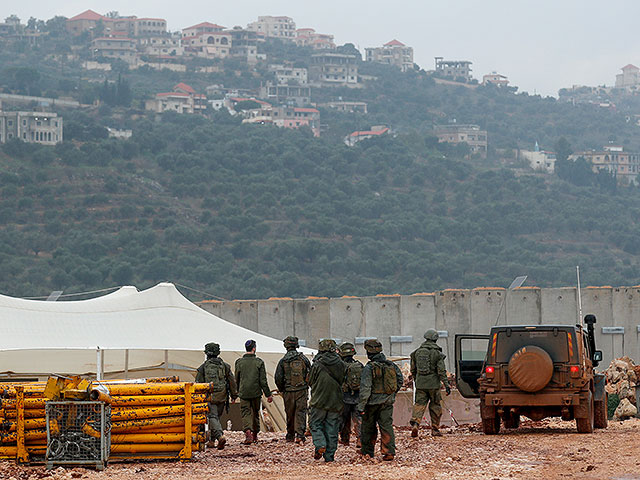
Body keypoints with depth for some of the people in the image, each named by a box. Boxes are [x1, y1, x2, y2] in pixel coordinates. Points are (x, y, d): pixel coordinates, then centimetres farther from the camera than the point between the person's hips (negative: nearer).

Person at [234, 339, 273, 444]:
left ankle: (248, 433, -24)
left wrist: (238, 391, 24)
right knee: (255, 413, 16)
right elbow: (263, 380, -5)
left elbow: (237, 379, 8)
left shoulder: (239, 362, -2)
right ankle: (255, 435, 26)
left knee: (245, 413, -1)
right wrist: (268, 394, 1)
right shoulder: (259, 362, -5)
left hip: (244, 392, -1)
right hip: (256, 392, 1)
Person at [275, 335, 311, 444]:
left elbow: (278, 378, -5)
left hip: (288, 391, 0)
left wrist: (281, 390, 10)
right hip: (302, 390, 0)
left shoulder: (283, 361, -3)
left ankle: (290, 436, 20)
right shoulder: (303, 359, 0)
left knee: (290, 414, 12)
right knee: (301, 413, -1)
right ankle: (299, 434, -16)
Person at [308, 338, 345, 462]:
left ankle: (320, 445, -12)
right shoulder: (340, 365, -2)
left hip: (319, 401, -3)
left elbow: (311, 381, -1)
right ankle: (329, 455, 9)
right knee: (332, 429, 9)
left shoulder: (317, 365, -12)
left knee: (315, 424, 11)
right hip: (336, 402, 3)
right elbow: (342, 381, 10)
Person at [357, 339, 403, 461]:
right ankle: (389, 452, -5)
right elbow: (400, 380, 11)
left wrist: (361, 406, -15)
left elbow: (365, 388, -17)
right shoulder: (391, 365, 2)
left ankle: (367, 451, 21)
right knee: (387, 426, 4)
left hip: (373, 401, -4)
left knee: (368, 427, 11)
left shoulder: (369, 367, -15)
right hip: (388, 401, 4)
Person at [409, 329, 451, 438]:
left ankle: (415, 423, -22)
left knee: (419, 405, 2)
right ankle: (435, 429, 15)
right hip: (433, 384, -3)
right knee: (435, 406, 10)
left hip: (420, 383, 3)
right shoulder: (437, 353, -7)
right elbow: (441, 371, -11)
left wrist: (416, 380, 28)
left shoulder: (417, 352, 5)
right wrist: (446, 385, -10)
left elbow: (413, 370, 13)